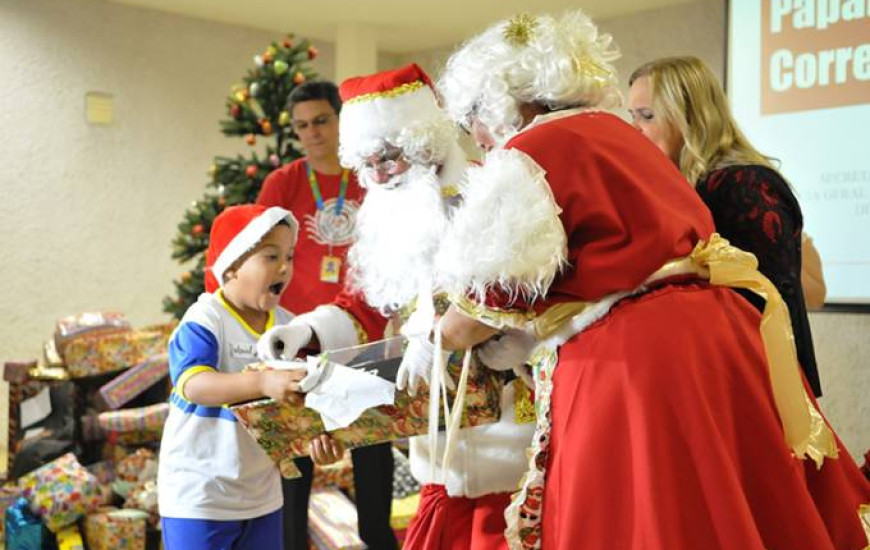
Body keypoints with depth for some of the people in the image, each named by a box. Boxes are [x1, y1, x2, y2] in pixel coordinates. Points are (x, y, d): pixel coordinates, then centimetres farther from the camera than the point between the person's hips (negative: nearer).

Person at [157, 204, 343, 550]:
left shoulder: (288, 326, 2)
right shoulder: (204, 321, -18)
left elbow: (301, 395, 6)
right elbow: (193, 384, -33)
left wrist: (317, 434, -15)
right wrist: (263, 382, -45)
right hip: (199, 493, -6)